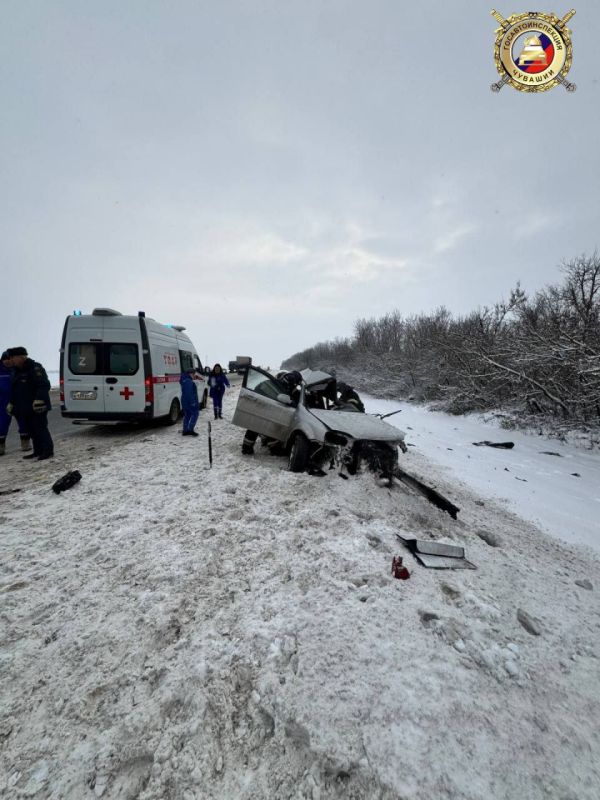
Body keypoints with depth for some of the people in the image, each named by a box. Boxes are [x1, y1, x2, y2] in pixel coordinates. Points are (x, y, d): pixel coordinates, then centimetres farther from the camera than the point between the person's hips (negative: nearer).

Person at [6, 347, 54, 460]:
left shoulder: (35, 368, -12)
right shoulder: (16, 371, 17)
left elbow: (44, 386, -22)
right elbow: (14, 389, 27)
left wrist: (39, 400, -29)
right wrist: (11, 403, 27)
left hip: (37, 407, -9)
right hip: (25, 408, 9)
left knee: (40, 428, -7)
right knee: (31, 430, 12)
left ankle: (48, 451, -1)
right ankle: (38, 451, 20)